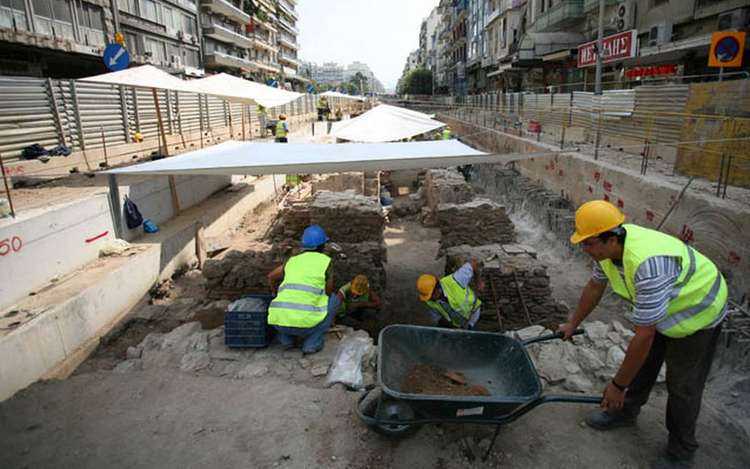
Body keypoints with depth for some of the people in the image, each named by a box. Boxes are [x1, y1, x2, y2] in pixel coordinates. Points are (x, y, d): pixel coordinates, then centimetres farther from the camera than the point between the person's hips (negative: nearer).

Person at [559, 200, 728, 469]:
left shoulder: (648, 264, -44)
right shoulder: (608, 245, -19)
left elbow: (644, 336, -38)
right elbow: (595, 287, 2)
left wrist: (618, 385, -27)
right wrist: (573, 324, 12)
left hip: (698, 312, -7)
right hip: (662, 308, 7)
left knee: (683, 385, 3)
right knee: (643, 363, 17)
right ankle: (626, 412, 37)